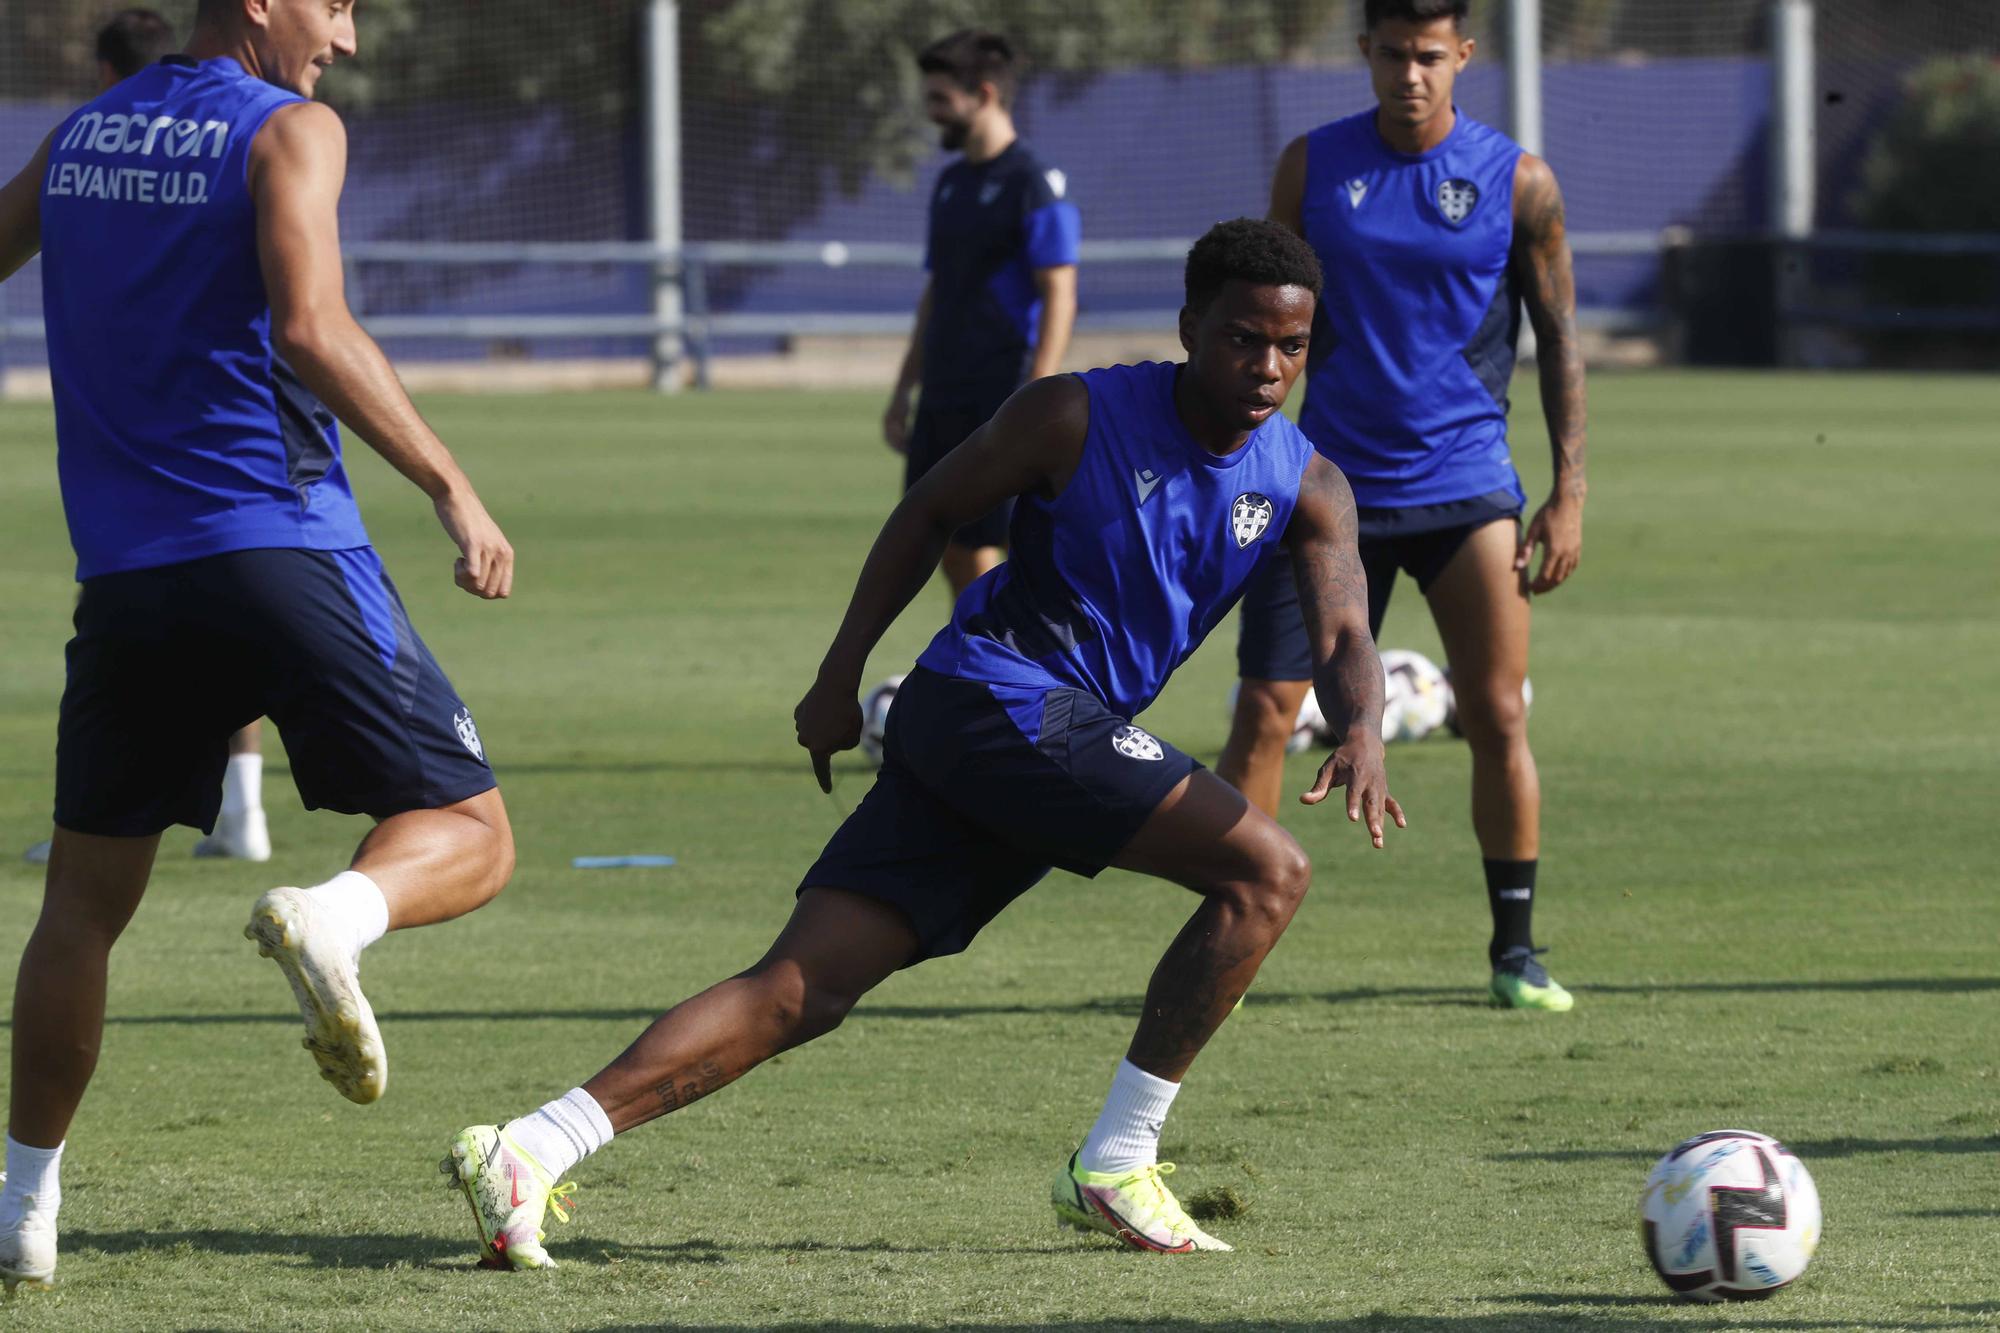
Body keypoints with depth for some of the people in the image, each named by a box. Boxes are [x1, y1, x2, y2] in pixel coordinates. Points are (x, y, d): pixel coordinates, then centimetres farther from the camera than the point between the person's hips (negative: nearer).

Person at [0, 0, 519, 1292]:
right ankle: (335, 917, -28)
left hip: (128, 573, 5)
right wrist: (451, 485, -16)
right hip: (286, 550, -5)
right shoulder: (290, 130, -4)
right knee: (468, 836, 4)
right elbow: (311, 329, -18)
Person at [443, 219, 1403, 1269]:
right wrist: (840, 676, 2)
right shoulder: (1077, 419, -6)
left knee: (802, 990, -3)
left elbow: (1342, 633, -4)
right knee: (1266, 872, -14)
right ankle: (1114, 1170, -9)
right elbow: (929, 513, 4)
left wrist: (1360, 732, -26)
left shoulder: (1308, 490, 8)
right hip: (1000, 699, -6)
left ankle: (529, 1151, -10)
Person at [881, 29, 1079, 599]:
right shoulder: (951, 184, 16)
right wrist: (903, 391, 18)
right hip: (943, 402, 8)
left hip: (1001, 402, -8)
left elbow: (1059, 297, -15)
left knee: (981, 556, -9)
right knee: (953, 555, 8)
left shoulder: (1034, 183, -10)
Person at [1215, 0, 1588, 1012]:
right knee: (1264, 714, -4)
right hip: (1329, 480, 1)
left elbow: (1558, 337, 5)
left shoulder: (1517, 180, 0)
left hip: (1463, 481, -1)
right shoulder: (1313, 166, 3)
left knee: (1498, 718, -7)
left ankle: (1515, 951, 5)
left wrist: (1568, 492, 0)